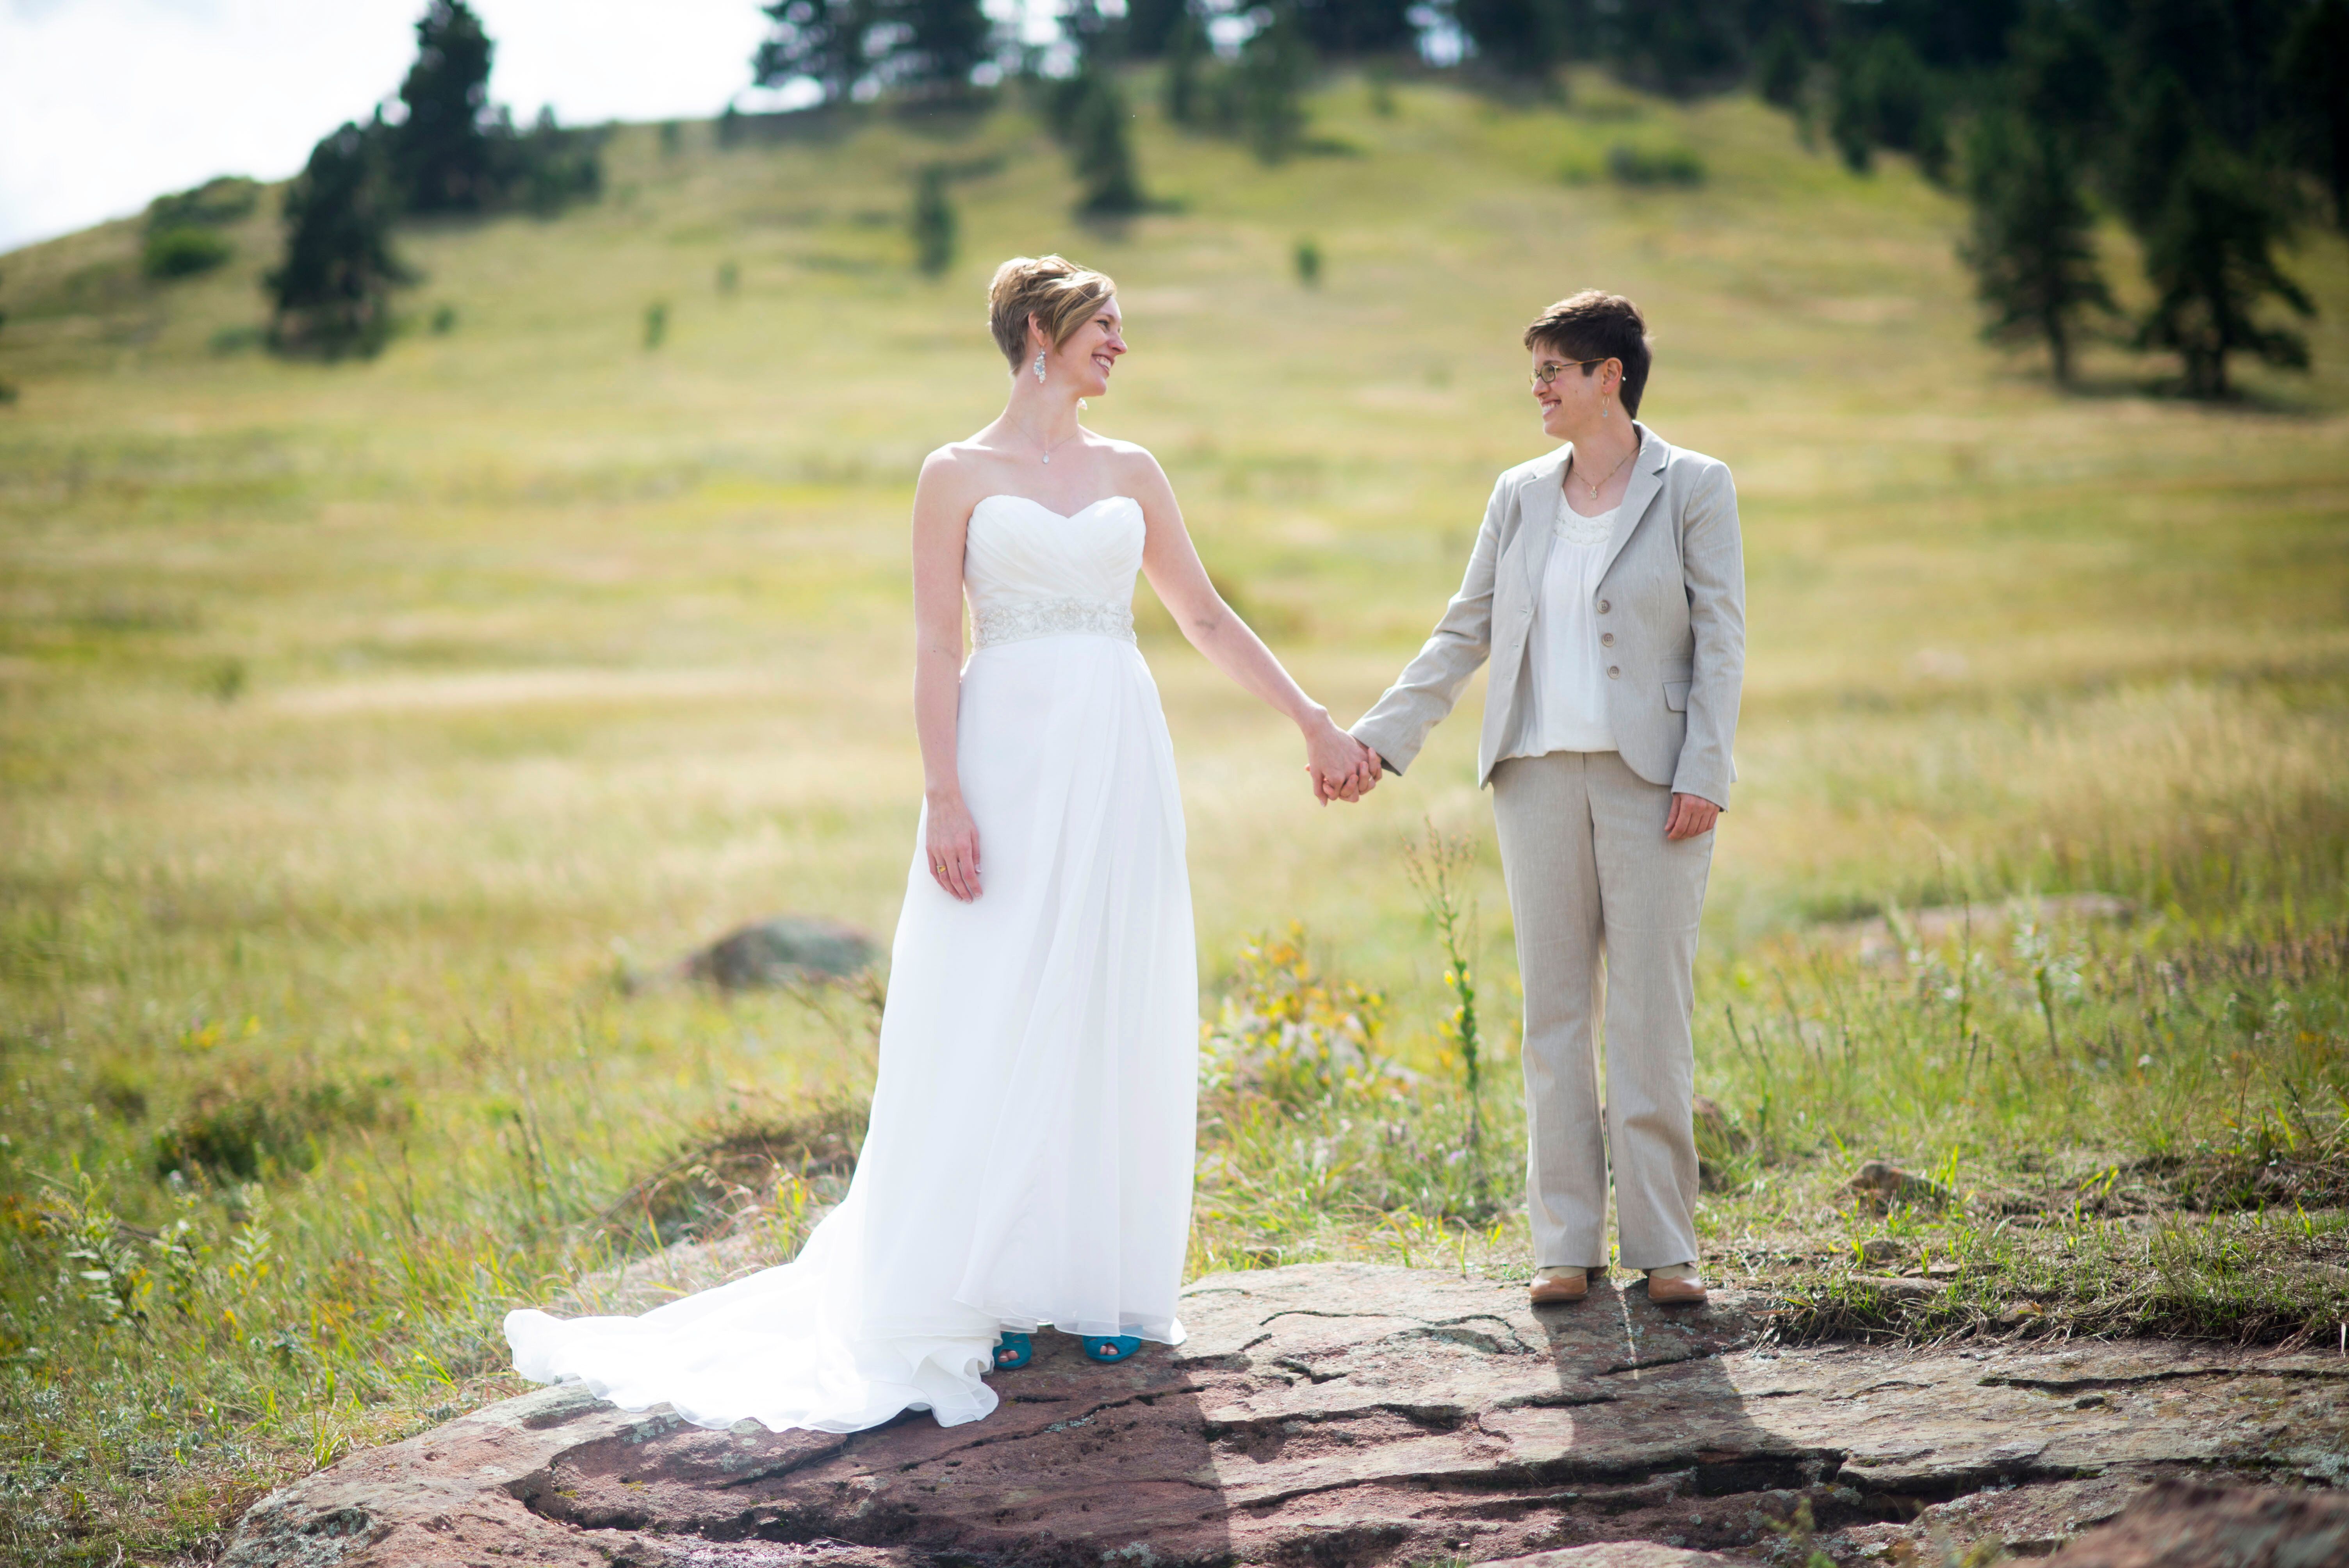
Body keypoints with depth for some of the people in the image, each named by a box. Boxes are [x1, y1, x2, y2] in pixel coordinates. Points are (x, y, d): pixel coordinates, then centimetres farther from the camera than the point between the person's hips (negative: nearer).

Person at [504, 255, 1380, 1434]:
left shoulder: (1131, 474, 13)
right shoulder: (959, 475, 2)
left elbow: (1207, 618, 18)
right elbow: (937, 646, -3)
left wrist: (1314, 723, 15)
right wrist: (945, 797, -13)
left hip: (1118, 766, 4)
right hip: (1011, 765, -4)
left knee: (1115, 1020, 4)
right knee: (992, 1024, -5)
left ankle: (1101, 1285, 12)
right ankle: (983, 1294, 1)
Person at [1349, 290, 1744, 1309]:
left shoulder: (1694, 489, 1)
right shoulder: (1521, 495, 12)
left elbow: (1721, 639, -3)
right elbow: (1465, 632, 13)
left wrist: (1703, 774, -11)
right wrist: (1380, 735, 5)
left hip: (1652, 778, -4)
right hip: (1540, 775, 4)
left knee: (1652, 1011, -3)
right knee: (1555, 1008, 5)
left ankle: (1662, 1245, 4)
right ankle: (1569, 1242, 11)